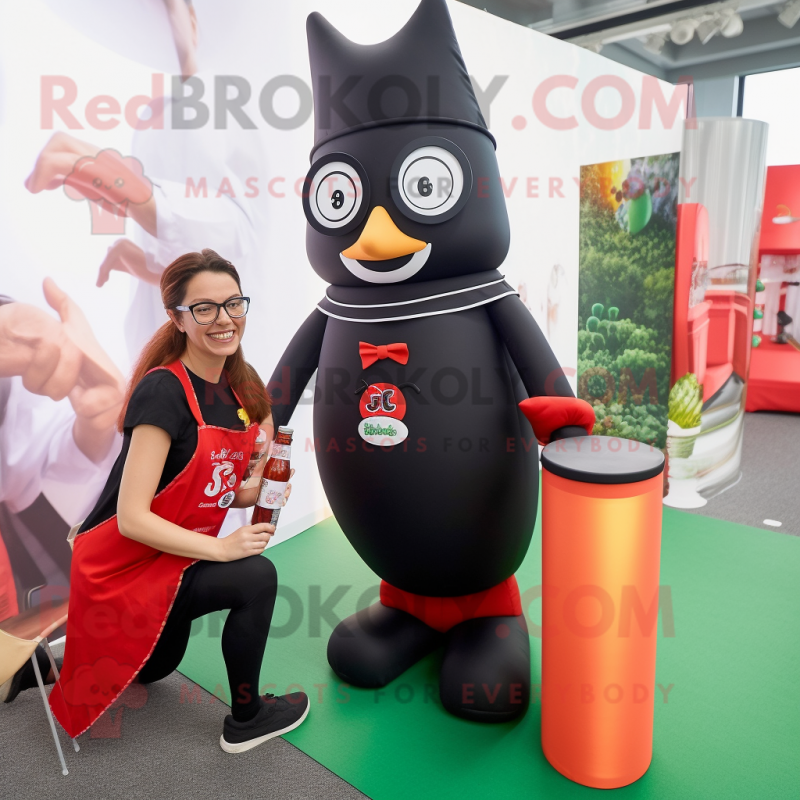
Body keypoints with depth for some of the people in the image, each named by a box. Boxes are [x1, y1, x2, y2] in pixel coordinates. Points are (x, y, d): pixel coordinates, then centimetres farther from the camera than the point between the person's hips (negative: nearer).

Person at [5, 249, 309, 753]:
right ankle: (245, 720, -1)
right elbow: (133, 517, -29)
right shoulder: (163, 392, -28)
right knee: (256, 578, -24)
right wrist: (221, 547, -27)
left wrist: (256, 491, -16)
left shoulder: (240, 388, -4)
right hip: (121, 567, -8)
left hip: (175, 559, 8)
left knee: (156, 669, 28)